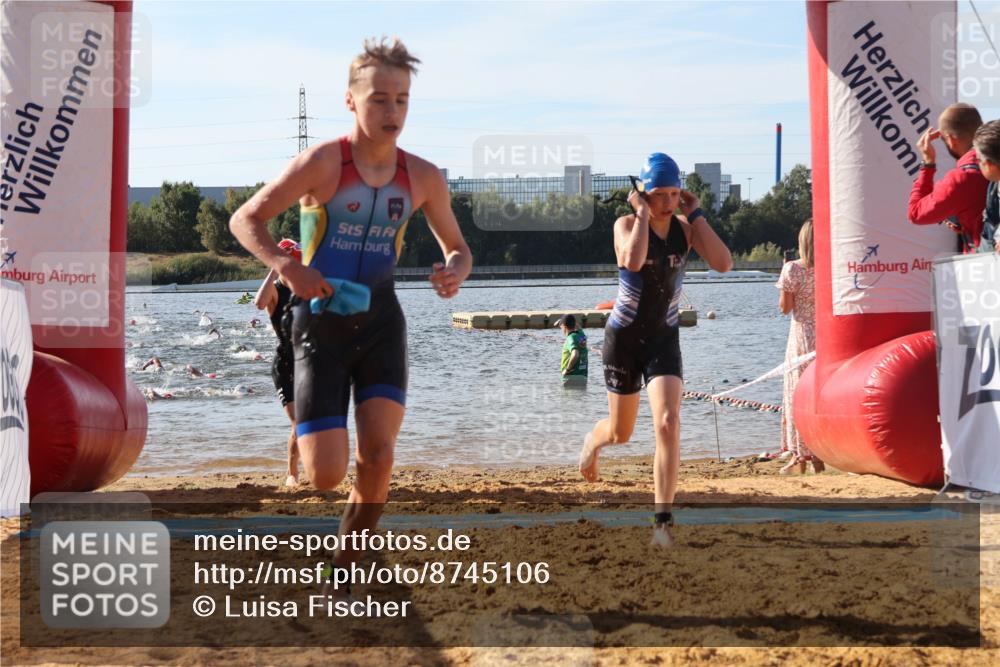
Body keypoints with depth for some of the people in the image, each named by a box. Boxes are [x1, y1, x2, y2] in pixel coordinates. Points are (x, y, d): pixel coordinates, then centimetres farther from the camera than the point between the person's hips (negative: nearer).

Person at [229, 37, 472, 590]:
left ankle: (343, 572, 11)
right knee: (325, 476, -9)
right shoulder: (322, 162, -12)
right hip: (321, 321, -3)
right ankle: (307, 426, 30)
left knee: (378, 458, -11)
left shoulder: (422, 177, 1)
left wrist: (455, 270, -12)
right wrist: (284, 265, -28)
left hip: (380, 321, 3)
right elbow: (245, 220, -8)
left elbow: (458, 248, 13)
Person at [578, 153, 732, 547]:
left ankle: (663, 520, -16)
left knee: (668, 424, -19)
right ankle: (594, 439, 52)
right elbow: (633, 260, -36)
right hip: (624, 337, -1)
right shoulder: (626, 224, -13)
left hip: (664, 339, 2)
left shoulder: (685, 228, -3)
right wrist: (642, 212, -26)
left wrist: (695, 214, -16)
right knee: (622, 434, 13)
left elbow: (723, 264, -20)